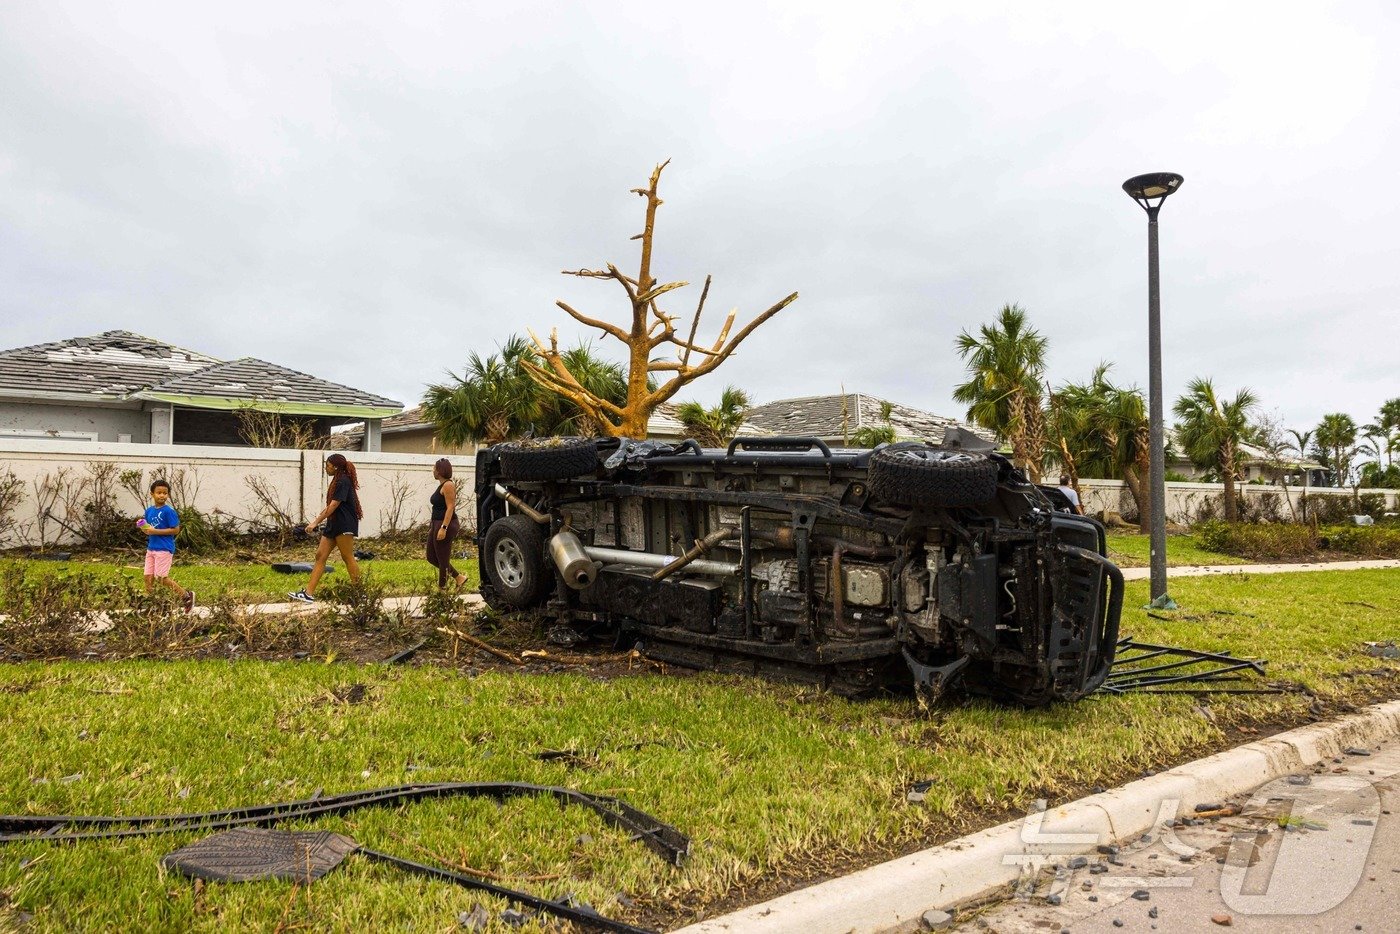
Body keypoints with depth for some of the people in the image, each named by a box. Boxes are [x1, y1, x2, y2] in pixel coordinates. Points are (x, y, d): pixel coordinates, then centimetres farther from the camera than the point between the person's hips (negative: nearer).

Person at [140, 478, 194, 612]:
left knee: (162, 578, -5)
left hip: (164, 549, -7)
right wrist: (142, 526, -5)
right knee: (148, 577, 7)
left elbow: (175, 530, -15)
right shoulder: (149, 510, 8)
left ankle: (186, 595, 8)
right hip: (151, 548, 7)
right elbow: (149, 530, 18)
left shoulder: (169, 511, -12)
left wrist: (155, 531, -18)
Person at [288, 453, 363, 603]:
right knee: (320, 555, 4)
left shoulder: (343, 481, -13)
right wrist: (318, 517, 16)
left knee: (348, 557, -3)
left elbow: (333, 505, -19)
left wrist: (316, 522, -18)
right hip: (333, 525, 10)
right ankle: (308, 593, 2)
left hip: (344, 525, -10)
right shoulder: (337, 481, 17)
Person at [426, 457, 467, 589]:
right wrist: (433, 527, 22)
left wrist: (443, 528, -25)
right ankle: (458, 578, 20)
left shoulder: (448, 485, -14)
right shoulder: (441, 485, 15)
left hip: (446, 525, -11)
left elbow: (450, 508, -20)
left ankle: (441, 588, 9)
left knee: (442, 559, -1)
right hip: (437, 524, 11)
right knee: (432, 557, 14)